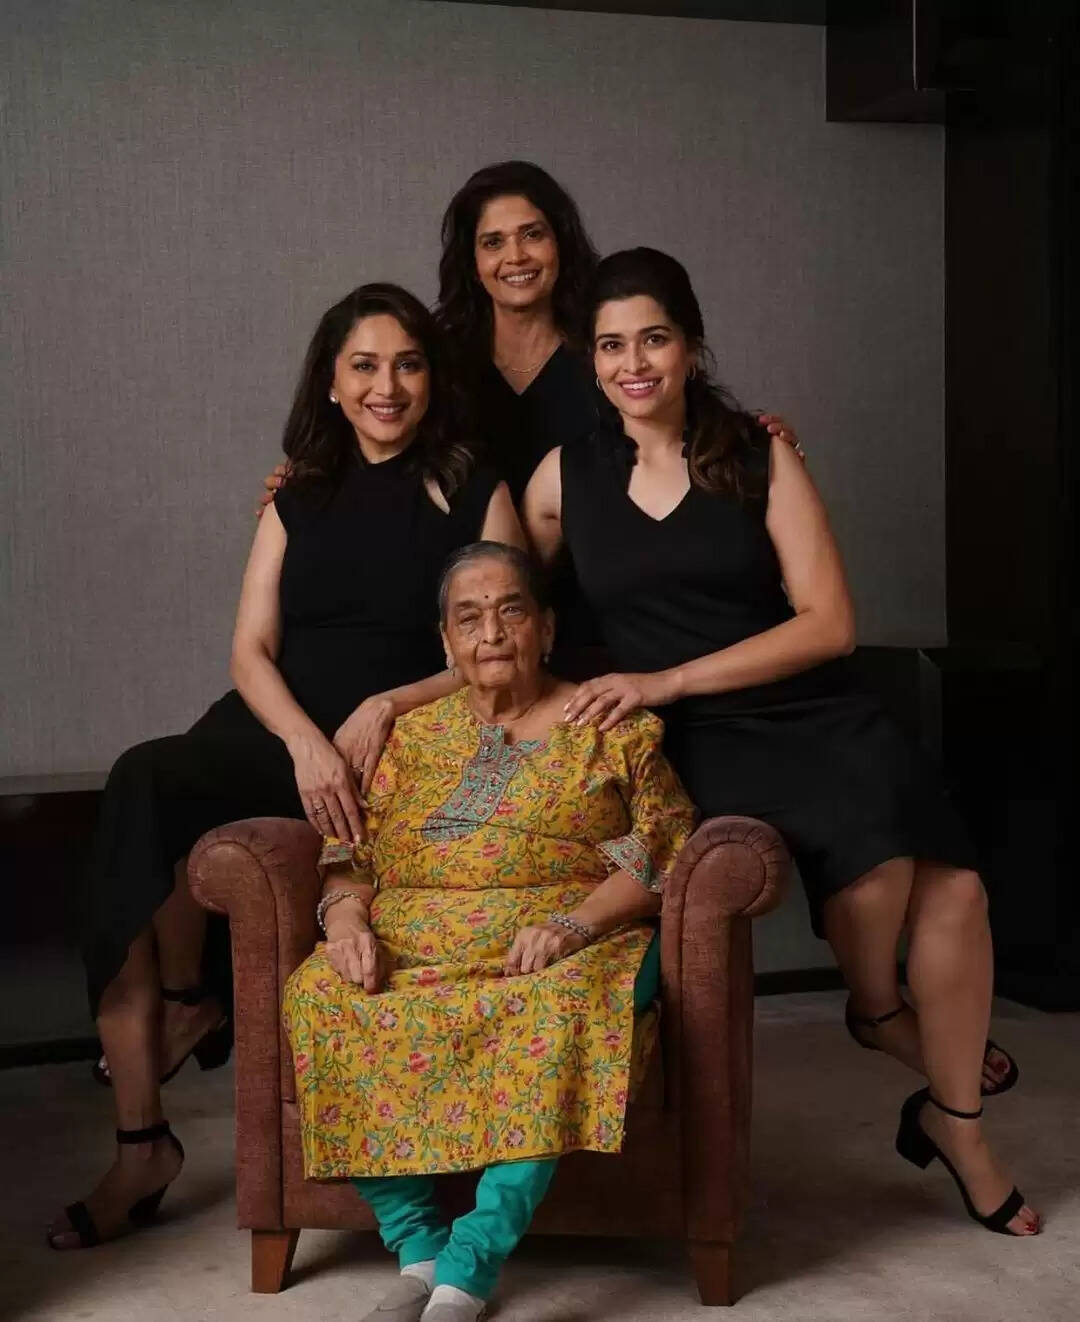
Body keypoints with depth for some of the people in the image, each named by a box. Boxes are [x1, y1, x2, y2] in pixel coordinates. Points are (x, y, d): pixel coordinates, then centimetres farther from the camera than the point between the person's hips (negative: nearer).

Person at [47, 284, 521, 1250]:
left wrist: (386, 708, -14)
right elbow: (251, 650, 9)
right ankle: (140, 1144, -24)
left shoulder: (475, 493, 10)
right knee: (142, 783, -31)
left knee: (146, 793, -30)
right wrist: (306, 743, -13)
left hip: (400, 748, -4)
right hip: (275, 733, 4)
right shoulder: (297, 500, 20)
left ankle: (191, 998, 0)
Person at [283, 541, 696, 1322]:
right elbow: (348, 857, 15)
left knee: (562, 1007, -38)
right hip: (414, 948, 3)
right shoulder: (411, 736, 21)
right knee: (317, 997, -29)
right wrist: (347, 918, -9)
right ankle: (419, 1251, -24)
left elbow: (661, 850, 1)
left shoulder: (613, 726, 12)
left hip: (566, 949, -2)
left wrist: (574, 924, -16)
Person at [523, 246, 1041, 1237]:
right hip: (700, 744, -1)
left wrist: (669, 680, -13)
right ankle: (877, 1011, 4)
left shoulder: (760, 455, 1)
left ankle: (955, 1124, 2)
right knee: (878, 847, -29)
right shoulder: (565, 478, 6)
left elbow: (829, 623, -5)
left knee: (953, 887, -21)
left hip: (813, 711, 1)